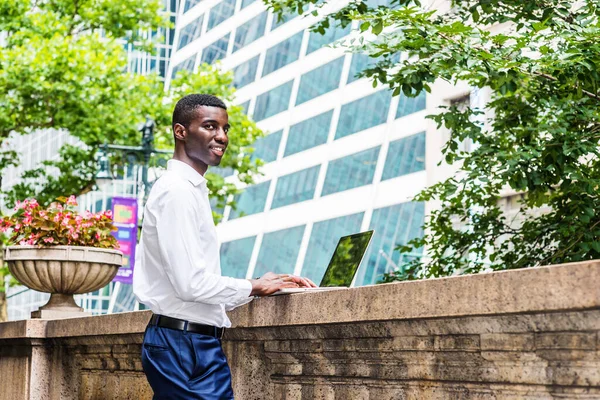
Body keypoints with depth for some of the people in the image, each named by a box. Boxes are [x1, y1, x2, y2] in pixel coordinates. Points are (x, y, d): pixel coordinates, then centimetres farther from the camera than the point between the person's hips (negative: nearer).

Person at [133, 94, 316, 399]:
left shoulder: (190, 189, 17)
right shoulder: (177, 191, -13)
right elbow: (191, 283, -20)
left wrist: (261, 284, 10)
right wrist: (254, 288, -7)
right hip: (185, 344, -10)